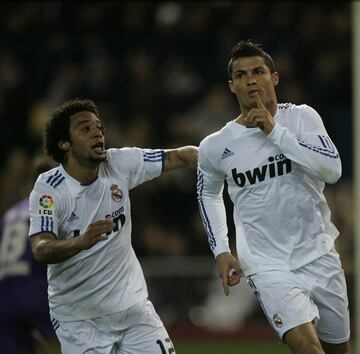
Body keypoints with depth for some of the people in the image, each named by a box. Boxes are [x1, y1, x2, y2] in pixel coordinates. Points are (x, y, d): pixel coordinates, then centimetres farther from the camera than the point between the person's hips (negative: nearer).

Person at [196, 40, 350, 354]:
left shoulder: (301, 117, -4)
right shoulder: (215, 146, -2)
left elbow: (332, 170, -19)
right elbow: (208, 193, 18)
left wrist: (274, 131, -21)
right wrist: (221, 250, 8)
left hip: (319, 255, 2)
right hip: (268, 266, -2)